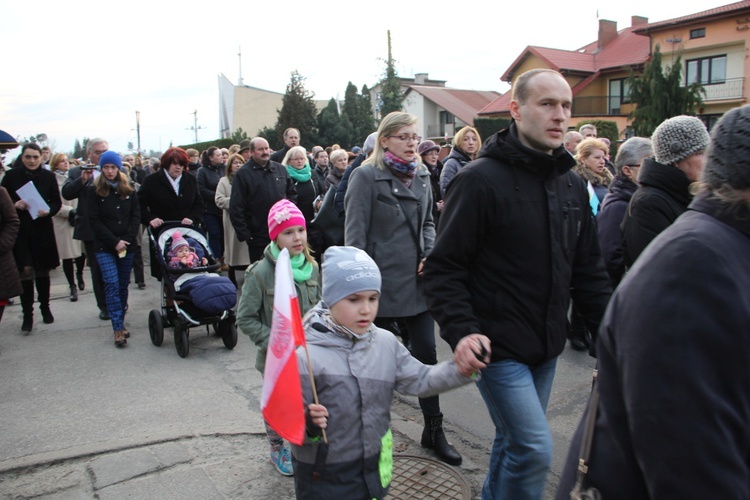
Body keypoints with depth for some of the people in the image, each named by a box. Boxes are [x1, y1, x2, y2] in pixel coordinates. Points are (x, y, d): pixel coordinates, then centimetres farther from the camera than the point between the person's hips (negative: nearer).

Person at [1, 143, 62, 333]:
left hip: (42, 229, 1)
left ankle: (45, 307, 29)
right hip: (20, 230, -1)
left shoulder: (48, 176, 1)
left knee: (42, 271, 11)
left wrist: (49, 211, -16)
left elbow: (57, 202, 4)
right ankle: (27, 315, 4)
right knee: (26, 270, -7)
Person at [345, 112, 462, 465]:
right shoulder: (366, 176, -9)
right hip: (383, 282, -5)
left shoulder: (422, 176, 9)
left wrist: (430, 254, 0)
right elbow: (355, 233, -11)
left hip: (417, 280, 5)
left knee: (426, 354, 10)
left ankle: (433, 429, 26)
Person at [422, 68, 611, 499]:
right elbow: (445, 269, -15)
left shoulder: (573, 184, 7)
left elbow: (589, 269, 11)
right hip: (498, 347, -7)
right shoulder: (481, 180, -15)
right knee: (535, 449, -8)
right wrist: (461, 333, -25)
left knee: (515, 442, 19)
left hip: (547, 348, 7)